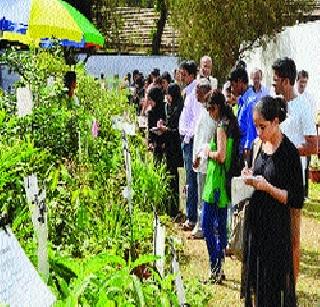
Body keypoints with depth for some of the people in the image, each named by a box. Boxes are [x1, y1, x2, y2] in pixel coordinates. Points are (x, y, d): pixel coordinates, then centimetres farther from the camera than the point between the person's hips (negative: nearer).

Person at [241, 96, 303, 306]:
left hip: (276, 227, -7)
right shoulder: (261, 146, 6)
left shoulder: (289, 152, -15)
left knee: (275, 284, 3)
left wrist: (266, 187, -22)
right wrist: (251, 177, 0)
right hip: (255, 222, 7)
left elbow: (297, 200, -14)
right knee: (255, 278, 16)